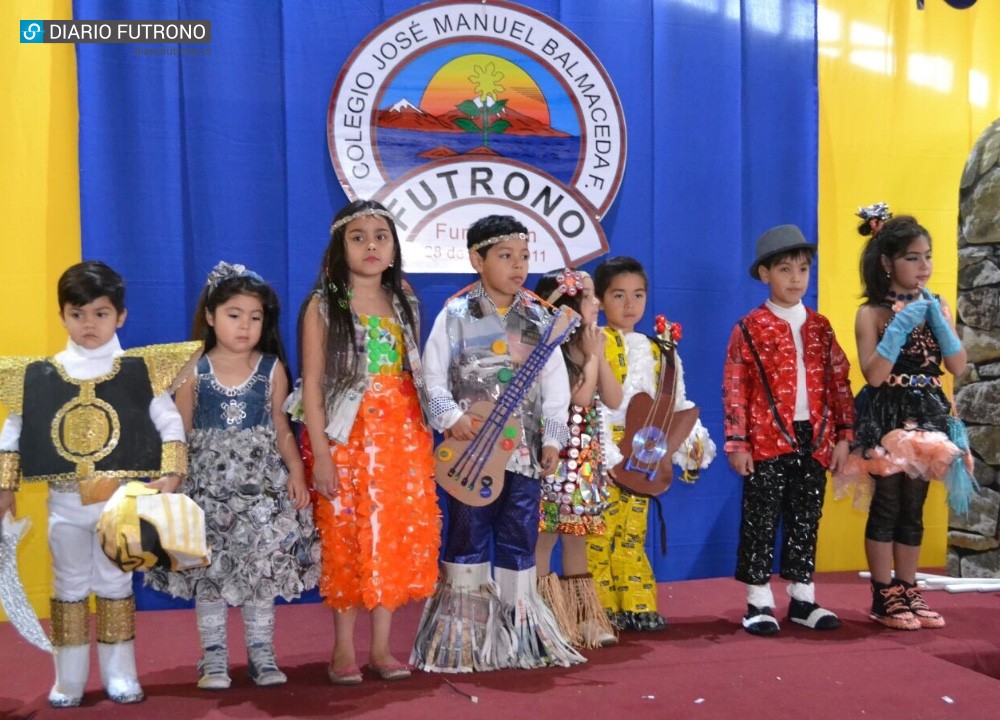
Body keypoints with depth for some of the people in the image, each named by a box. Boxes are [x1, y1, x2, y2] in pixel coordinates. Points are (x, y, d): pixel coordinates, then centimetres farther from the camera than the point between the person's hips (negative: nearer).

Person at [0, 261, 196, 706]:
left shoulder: (140, 372, -7)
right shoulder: (38, 377, -3)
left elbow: (170, 423, -6)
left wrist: (170, 475, -16)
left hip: (119, 499, -2)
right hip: (64, 502, 2)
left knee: (115, 584, 9)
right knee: (69, 586, 12)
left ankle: (120, 676, 21)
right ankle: (68, 681, 22)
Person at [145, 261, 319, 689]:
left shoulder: (272, 370, 0)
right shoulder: (194, 372, -2)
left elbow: (282, 428, 4)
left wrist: (296, 471, -7)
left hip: (262, 487, 1)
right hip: (207, 485, 0)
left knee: (262, 569, 6)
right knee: (207, 571, 5)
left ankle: (262, 654, 18)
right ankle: (213, 657, 17)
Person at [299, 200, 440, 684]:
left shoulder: (403, 303, 10)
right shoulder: (323, 306, -2)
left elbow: (416, 375, 12)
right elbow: (312, 383, -6)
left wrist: (425, 437, 7)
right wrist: (320, 452, -12)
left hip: (401, 437, 4)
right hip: (348, 439, -4)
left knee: (396, 536, 3)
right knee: (346, 538, 1)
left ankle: (381, 645, 14)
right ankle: (343, 649, 13)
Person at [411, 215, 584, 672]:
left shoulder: (539, 319, 7)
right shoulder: (456, 316, -1)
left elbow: (555, 385, 7)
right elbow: (433, 377, -2)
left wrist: (553, 439, -1)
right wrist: (451, 417, -18)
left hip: (524, 449, 3)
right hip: (469, 448, -2)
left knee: (521, 535, 7)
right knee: (468, 533, 4)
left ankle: (520, 630, 19)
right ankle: (463, 636, 15)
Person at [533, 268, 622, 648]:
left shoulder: (588, 346, 12)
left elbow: (613, 400, 6)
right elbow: (580, 396, -22)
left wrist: (599, 356, -2)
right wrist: (591, 356, -12)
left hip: (587, 459, 8)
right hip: (556, 456, -8)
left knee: (577, 537, 14)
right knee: (545, 535, -2)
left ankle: (582, 618, 22)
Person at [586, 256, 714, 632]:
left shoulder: (657, 350, 13)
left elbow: (677, 402, 13)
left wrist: (694, 439, -2)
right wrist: (610, 457, -21)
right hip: (603, 456, -5)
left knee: (633, 533, 11)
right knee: (601, 533, -1)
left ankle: (637, 605, 17)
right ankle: (603, 608, 8)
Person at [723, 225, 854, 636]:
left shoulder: (820, 327, 10)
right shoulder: (749, 329, -3)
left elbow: (840, 382, 11)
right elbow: (734, 390, -6)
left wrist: (843, 435, 5)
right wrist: (737, 443, -11)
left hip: (814, 441, 4)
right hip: (767, 442, -4)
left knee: (806, 522, 11)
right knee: (760, 523, 2)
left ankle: (802, 598, 22)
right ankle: (759, 603, 11)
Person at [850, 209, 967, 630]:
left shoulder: (936, 307, 9)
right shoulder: (872, 312, -7)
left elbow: (958, 367, 0)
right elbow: (873, 374, -16)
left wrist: (938, 319, -9)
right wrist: (902, 325, -19)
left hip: (926, 415, 5)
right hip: (887, 416, -5)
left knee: (914, 508, 10)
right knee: (887, 506, -2)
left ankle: (907, 591, 18)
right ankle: (884, 597, 6)